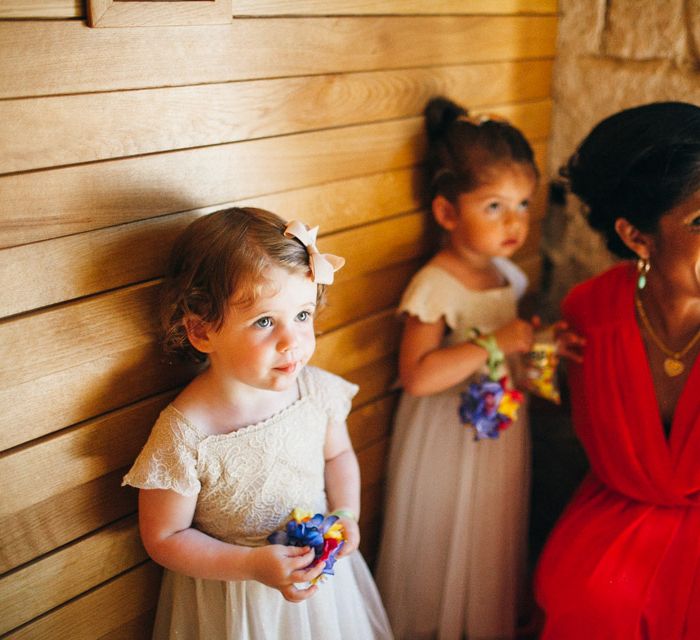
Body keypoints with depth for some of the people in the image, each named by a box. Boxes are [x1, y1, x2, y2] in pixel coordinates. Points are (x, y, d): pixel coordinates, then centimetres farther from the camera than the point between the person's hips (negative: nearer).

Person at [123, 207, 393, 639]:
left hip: (321, 568, 4)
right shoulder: (184, 436, -29)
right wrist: (253, 566, -24)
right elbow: (164, 538, -16)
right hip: (232, 595, -4)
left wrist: (347, 514, -11)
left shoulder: (318, 390, -16)